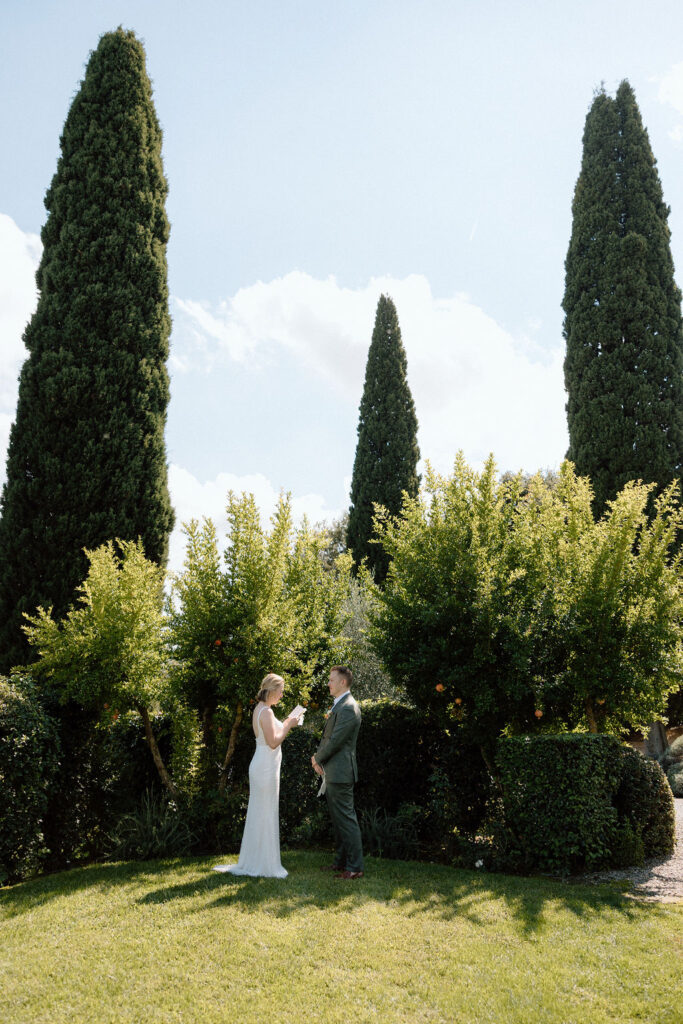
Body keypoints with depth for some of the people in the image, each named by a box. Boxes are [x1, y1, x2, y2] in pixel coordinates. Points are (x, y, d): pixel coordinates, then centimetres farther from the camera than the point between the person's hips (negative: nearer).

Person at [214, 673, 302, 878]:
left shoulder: (260, 709, 12)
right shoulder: (266, 711, -18)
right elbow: (273, 742, -21)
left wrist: (285, 724, 13)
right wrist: (288, 725, -10)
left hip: (262, 766, 10)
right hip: (266, 767, -10)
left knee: (258, 813, 15)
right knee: (267, 813, -2)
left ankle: (253, 862, 24)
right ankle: (265, 866, 6)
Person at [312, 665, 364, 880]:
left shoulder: (349, 708, -18)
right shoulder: (338, 706, 15)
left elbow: (335, 740, -20)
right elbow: (327, 736, 19)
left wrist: (318, 759, -6)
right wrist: (318, 756, 3)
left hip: (340, 773, -11)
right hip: (332, 773, 11)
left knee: (346, 819, -5)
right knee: (337, 819, 17)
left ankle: (354, 867, 1)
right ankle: (341, 861, 27)